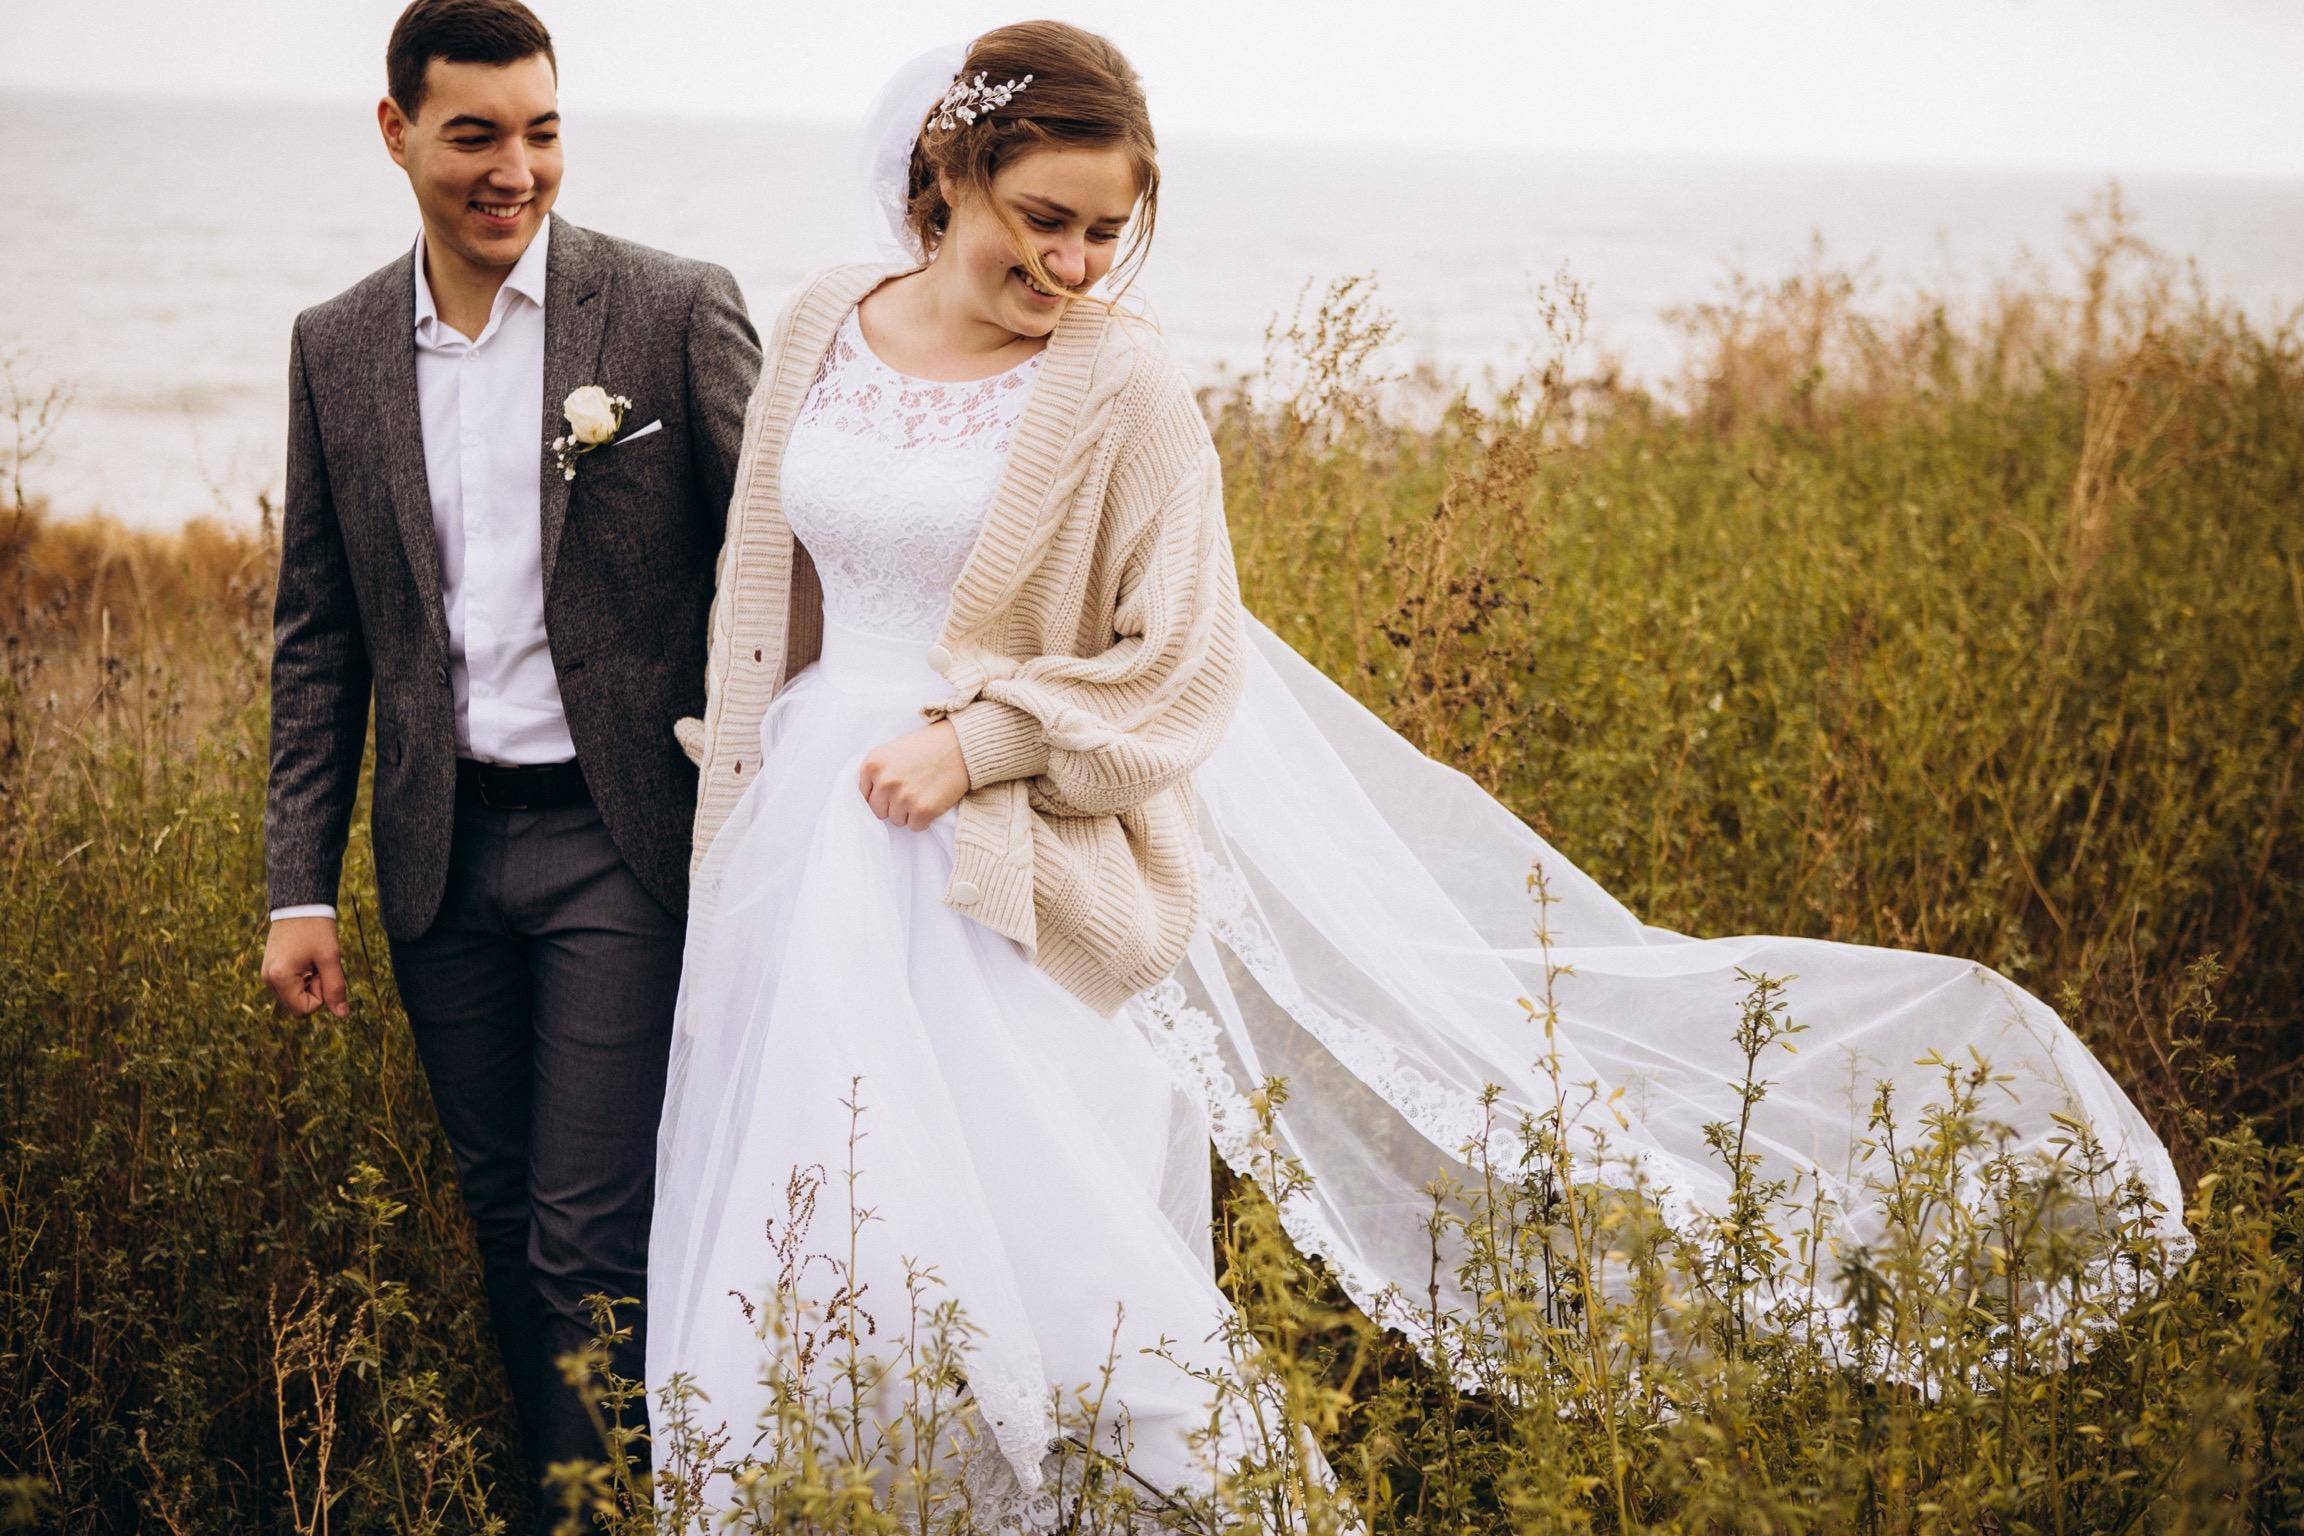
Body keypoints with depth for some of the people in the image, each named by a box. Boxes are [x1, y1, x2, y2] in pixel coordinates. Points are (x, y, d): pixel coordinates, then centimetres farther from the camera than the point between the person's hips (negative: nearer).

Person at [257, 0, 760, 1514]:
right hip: (442, 851, 4)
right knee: (507, 1220, 15)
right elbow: (319, 635, 10)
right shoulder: (339, 345, 6)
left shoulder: (677, 311, -6)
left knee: (594, 1238, -4)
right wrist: (301, 888, 6)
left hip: (621, 838, -4)